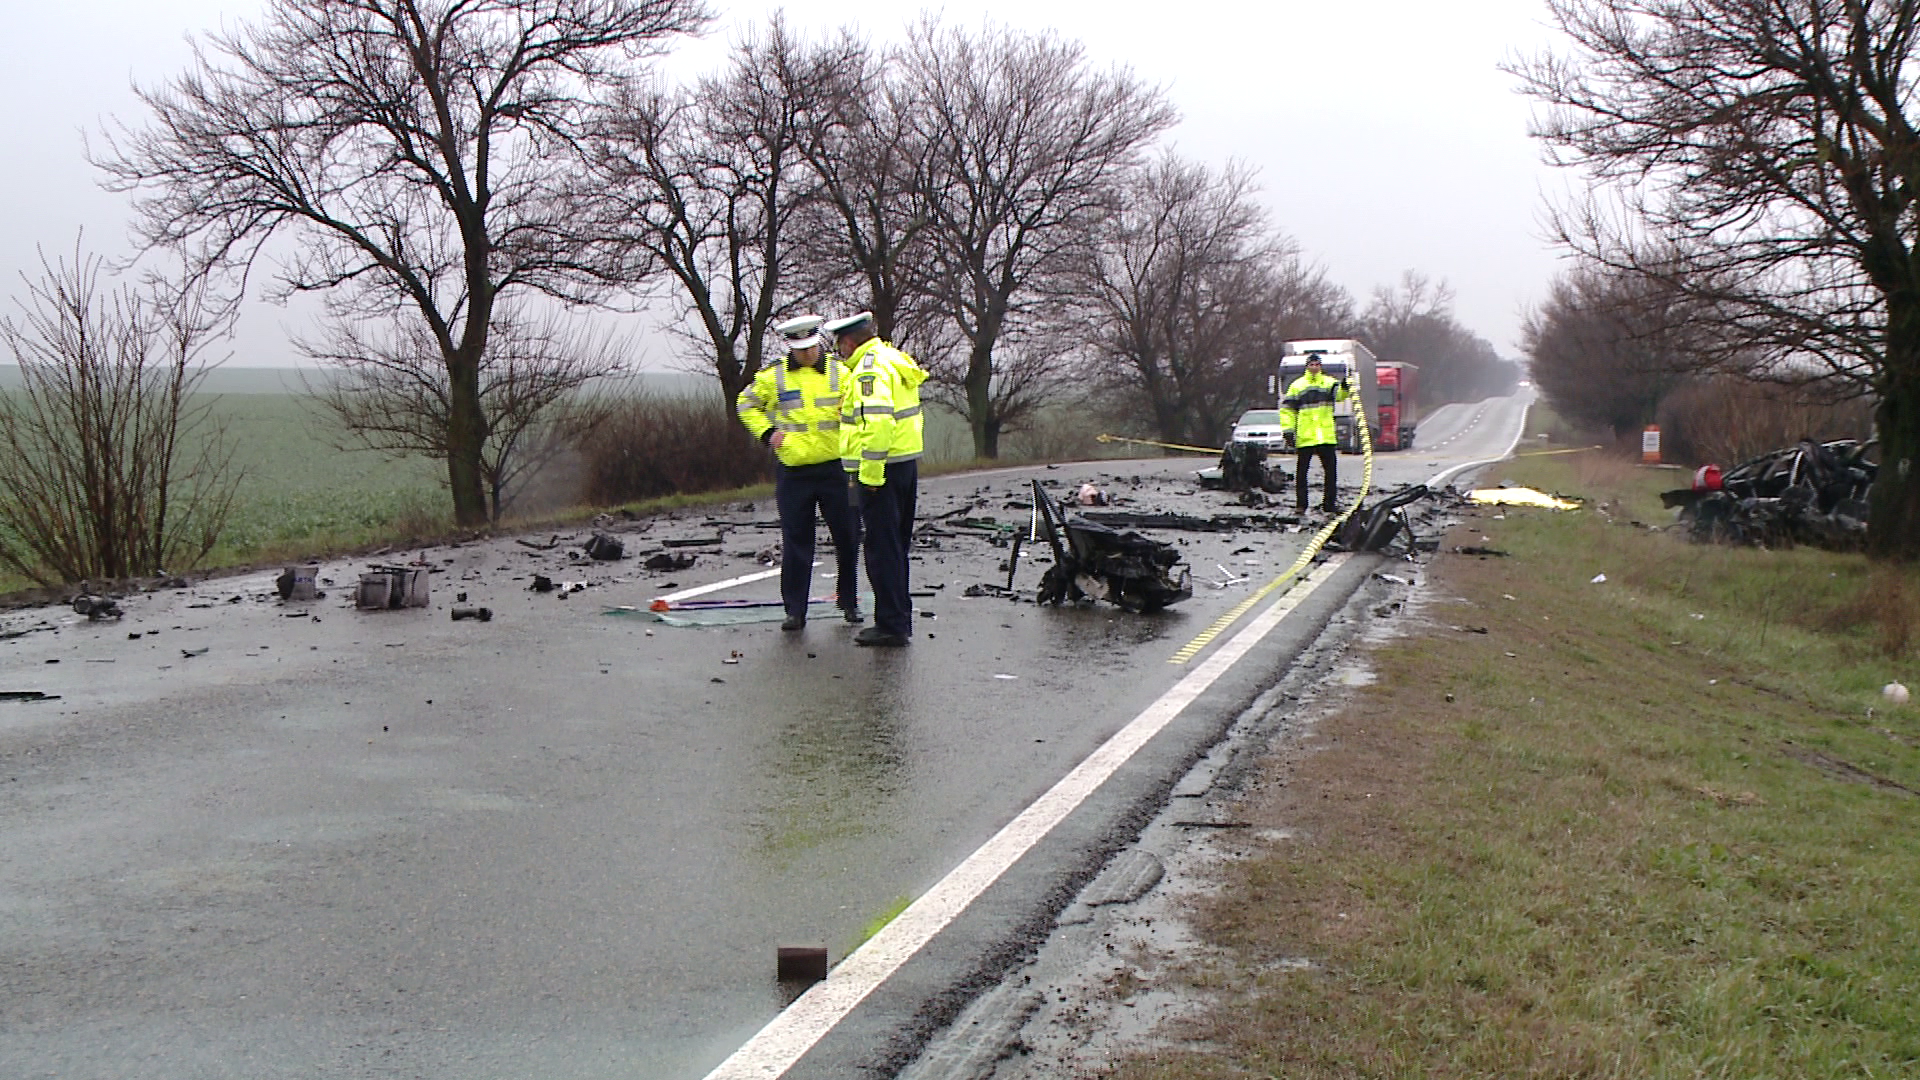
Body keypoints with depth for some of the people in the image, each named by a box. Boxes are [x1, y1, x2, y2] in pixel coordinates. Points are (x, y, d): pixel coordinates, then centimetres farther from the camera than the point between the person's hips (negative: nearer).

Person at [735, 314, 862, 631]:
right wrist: (767, 432, 4)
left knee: (847, 538, 6)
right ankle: (795, 609, 9)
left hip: (834, 468, 0)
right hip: (792, 471, 0)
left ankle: (849, 602, 22)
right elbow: (745, 404, 17)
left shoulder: (840, 372, 2)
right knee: (795, 542, 2)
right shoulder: (773, 376, 3)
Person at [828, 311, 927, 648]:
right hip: (908, 462, 10)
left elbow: (877, 420, -26)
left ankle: (891, 625, -3)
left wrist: (870, 473, -24)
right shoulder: (896, 360, 15)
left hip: (880, 469, -10)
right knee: (896, 548, 16)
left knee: (882, 549, -5)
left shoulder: (870, 368, -15)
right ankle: (900, 619, 23)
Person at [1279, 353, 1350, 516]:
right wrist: (1287, 430, -2)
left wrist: (1344, 388, -36)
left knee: (1331, 470, 2)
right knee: (1301, 471, 3)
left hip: (1326, 436, 1)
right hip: (1304, 437, -1)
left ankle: (1329, 504, 10)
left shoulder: (1329, 382, 8)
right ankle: (1300, 505, 9)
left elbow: (1339, 394, -12)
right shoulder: (1297, 385, 8)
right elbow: (1287, 409, 8)